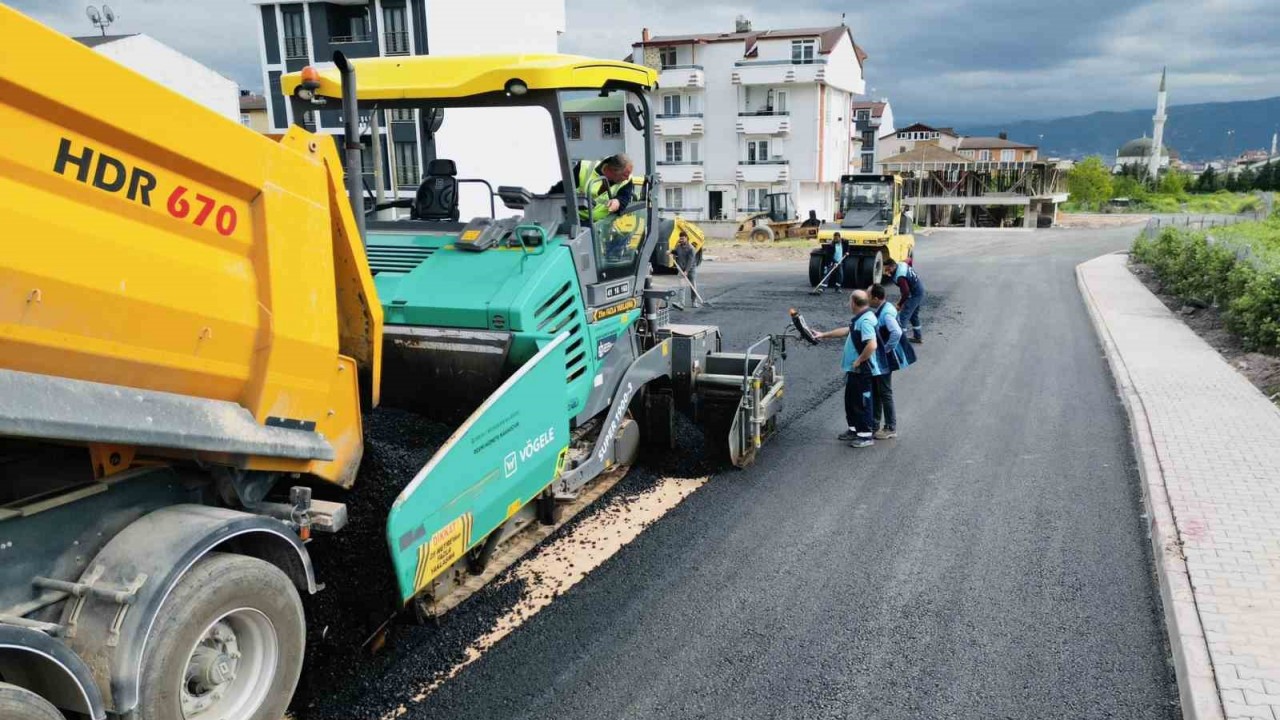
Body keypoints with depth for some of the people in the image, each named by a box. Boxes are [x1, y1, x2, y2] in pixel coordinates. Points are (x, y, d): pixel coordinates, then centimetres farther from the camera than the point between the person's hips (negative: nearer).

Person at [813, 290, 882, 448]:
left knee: (861, 402, 0)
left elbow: (872, 345, -34)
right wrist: (824, 335, 27)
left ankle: (866, 436, 10)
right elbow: (847, 330, 24)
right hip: (854, 369, 10)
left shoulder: (866, 320, -24)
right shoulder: (860, 318, 8)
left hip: (861, 370, -10)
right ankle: (854, 429, 33)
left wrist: (859, 361, -22)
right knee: (850, 400, 20)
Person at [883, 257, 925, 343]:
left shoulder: (900, 277, -30)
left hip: (915, 294, -10)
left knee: (903, 316, -11)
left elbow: (906, 292, -29)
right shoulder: (901, 264, -5)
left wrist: (900, 304, -14)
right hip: (920, 290, 10)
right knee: (914, 314, 23)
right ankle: (918, 337, 34)